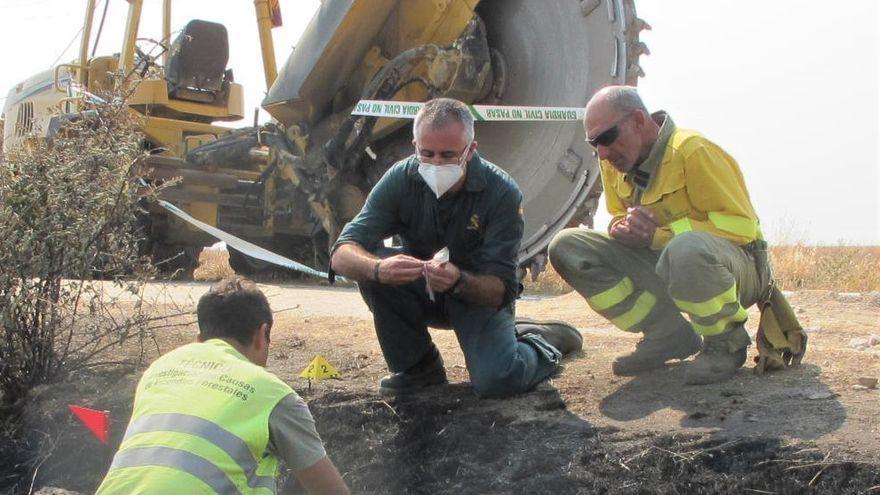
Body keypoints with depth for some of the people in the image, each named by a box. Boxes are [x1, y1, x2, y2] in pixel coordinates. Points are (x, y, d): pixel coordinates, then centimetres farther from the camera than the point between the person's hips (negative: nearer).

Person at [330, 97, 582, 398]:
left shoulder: (502, 193, -24)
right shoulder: (401, 179, -19)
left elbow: (500, 290, -25)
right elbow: (342, 255, -26)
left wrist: (459, 281, -48)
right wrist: (378, 268, -49)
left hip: (481, 295, -2)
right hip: (422, 293, 3)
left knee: (496, 381, -28)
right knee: (368, 265, -27)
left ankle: (544, 343, 9)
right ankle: (417, 366, -6)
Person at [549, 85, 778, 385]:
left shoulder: (691, 150, -21)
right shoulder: (612, 163, 2)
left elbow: (741, 225, -22)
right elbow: (619, 217, 15)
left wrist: (660, 235, -28)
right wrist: (620, 228, -13)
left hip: (739, 266, -7)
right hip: (662, 268, 8)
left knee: (687, 249, -44)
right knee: (567, 247, -8)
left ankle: (728, 342, -13)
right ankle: (669, 335, -2)